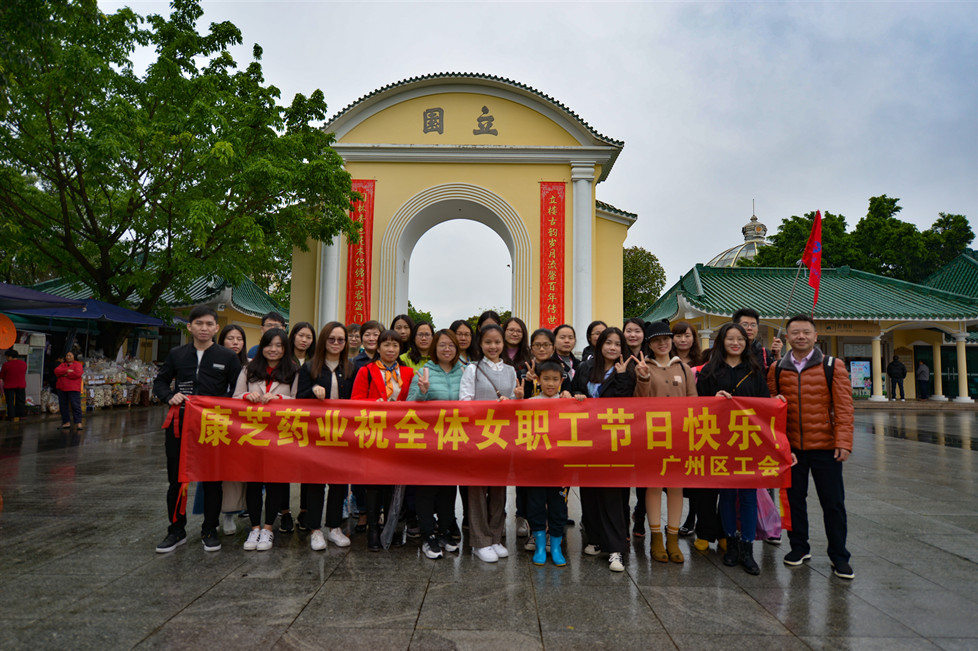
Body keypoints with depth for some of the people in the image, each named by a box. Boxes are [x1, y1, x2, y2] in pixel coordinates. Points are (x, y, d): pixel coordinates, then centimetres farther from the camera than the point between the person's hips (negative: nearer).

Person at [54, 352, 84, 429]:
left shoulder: (78, 364, 2)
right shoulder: (62, 364, 17)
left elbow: (77, 374, -15)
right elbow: (56, 371, -1)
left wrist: (65, 374, -8)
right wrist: (67, 370, -14)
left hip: (73, 389, -6)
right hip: (61, 388, 6)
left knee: (75, 405, -9)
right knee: (63, 406, 8)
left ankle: (78, 422, -8)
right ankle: (66, 422, 15)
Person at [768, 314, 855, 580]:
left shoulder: (833, 366, -2)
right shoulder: (777, 369, 4)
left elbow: (843, 407, -5)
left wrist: (843, 443, -12)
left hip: (825, 446, -2)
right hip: (790, 446, 2)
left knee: (833, 502, 6)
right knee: (794, 498, 12)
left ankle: (838, 555, 22)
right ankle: (799, 547, 28)